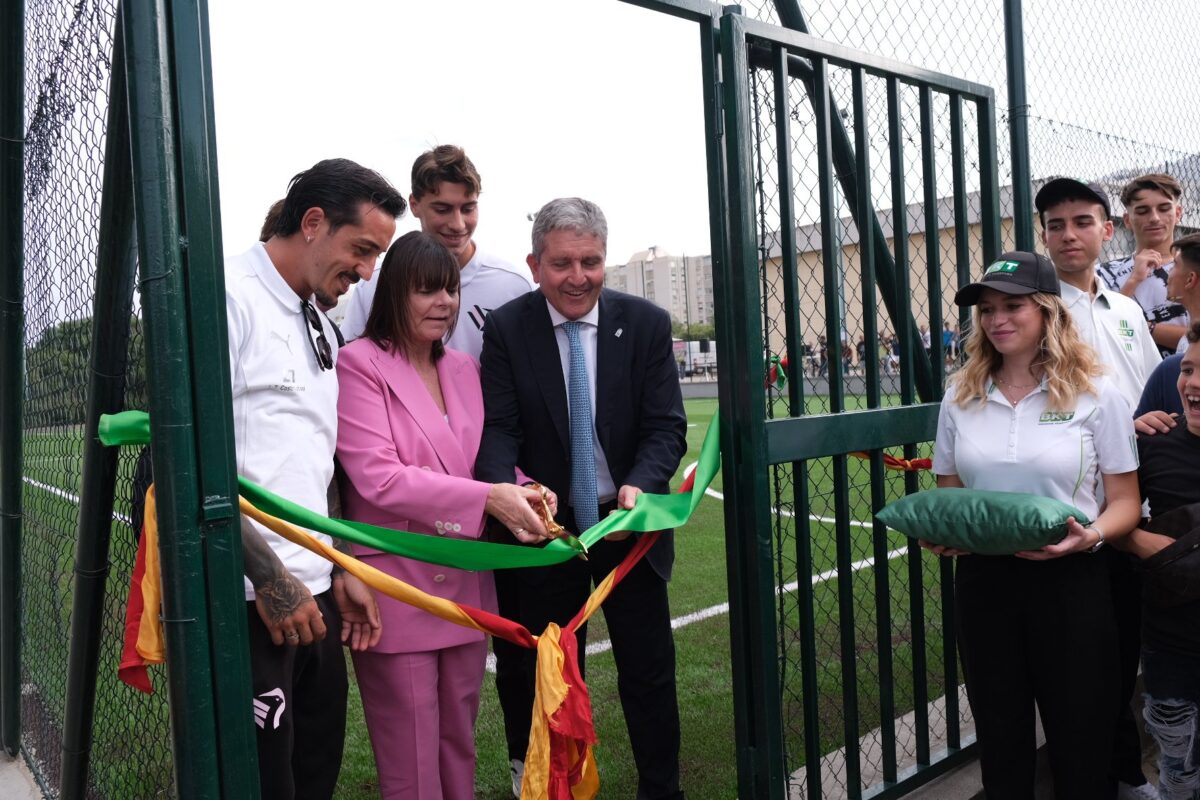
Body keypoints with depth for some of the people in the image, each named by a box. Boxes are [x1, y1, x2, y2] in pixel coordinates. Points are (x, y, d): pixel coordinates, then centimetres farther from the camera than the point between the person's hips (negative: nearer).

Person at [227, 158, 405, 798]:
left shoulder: (321, 328, 17)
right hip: (247, 600, -8)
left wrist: (338, 571, 16)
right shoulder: (230, 296, -10)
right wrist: (270, 575, -16)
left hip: (312, 595, 8)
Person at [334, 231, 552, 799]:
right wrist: (488, 498, -23)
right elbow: (377, 476, -18)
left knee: (460, 747, 18)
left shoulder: (464, 368, 12)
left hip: (466, 583, 6)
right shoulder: (360, 363, -9)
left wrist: (523, 492, -10)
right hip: (397, 588, -6)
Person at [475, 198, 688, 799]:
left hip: (629, 521, 1)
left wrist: (639, 487, -28)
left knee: (649, 671, 11)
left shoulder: (646, 323, -5)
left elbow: (666, 426, -8)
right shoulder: (506, 329, -7)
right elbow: (497, 430, -13)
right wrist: (507, 491, -34)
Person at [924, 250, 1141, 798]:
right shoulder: (960, 398, 6)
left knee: (1081, 744, 8)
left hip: (1070, 581, -2)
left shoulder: (1094, 395, -3)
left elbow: (1125, 502, -1)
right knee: (1000, 739, 13)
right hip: (982, 580, 3)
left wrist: (1090, 536, -21)